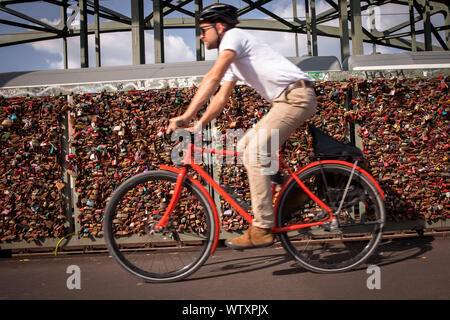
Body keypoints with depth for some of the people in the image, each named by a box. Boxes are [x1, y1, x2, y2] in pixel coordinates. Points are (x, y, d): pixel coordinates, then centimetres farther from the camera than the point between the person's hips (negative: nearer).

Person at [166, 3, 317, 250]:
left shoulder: (233, 36, -5)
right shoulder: (232, 59, 24)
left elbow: (213, 77, -20)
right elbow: (222, 96, 21)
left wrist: (186, 115, -25)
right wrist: (198, 126, 12)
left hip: (296, 95, -10)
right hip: (286, 100, 10)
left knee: (254, 155, -16)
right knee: (244, 146, 9)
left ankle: (261, 231, -13)